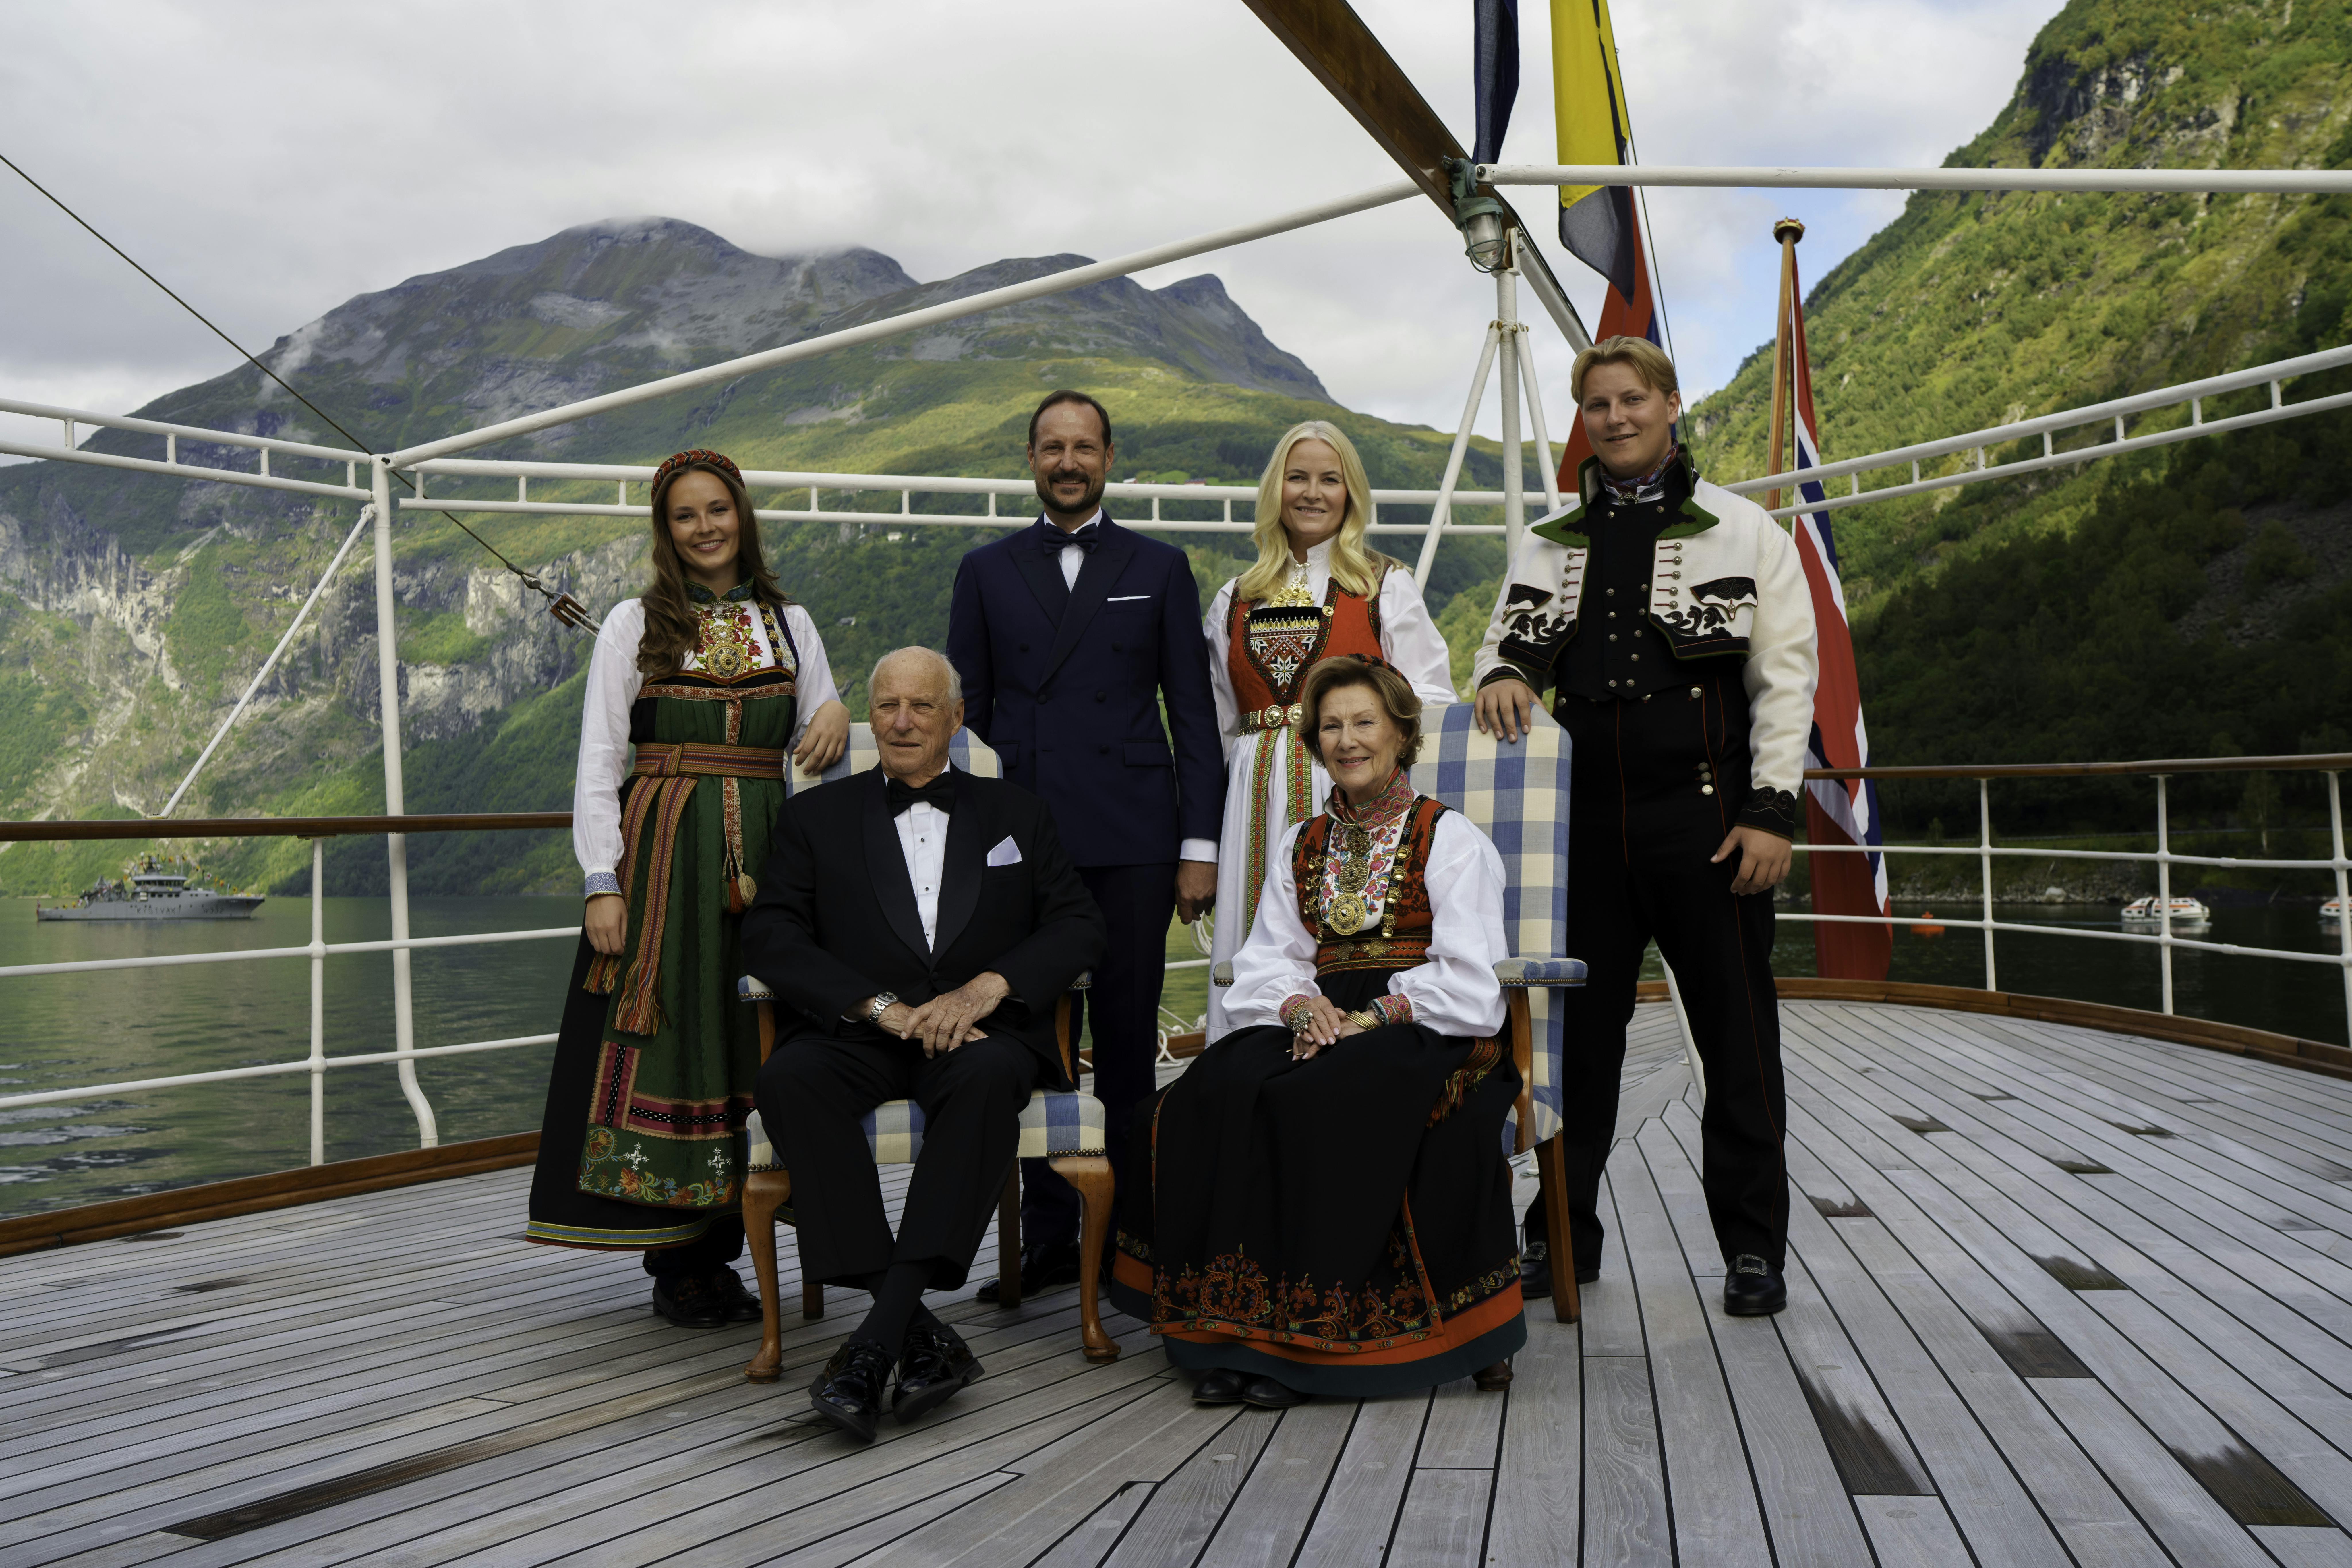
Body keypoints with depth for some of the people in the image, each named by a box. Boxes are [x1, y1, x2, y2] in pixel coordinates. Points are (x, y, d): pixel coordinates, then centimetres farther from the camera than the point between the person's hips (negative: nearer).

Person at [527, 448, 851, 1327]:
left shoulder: (789, 622, 12)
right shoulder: (636, 624, 4)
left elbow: (818, 749, 15)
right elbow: (598, 763, 1)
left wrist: (835, 719, -10)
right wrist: (602, 883, -9)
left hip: (763, 854, 3)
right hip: (662, 855, -3)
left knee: (750, 1046, 3)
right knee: (667, 1040, -3)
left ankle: (717, 1250, 14)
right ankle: (672, 1262, 8)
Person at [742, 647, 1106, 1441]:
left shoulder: (1015, 814, 19)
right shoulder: (818, 816, 16)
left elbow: (1079, 925, 8)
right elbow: (770, 935, 2)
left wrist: (987, 988, -11)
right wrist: (885, 1008, -12)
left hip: (980, 1029, 0)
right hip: (857, 1036, 1)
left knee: (989, 1076, -36)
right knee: (790, 1077, -33)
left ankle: (878, 1341, -36)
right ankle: (922, 1337, -33)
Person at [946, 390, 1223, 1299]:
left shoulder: (1159, 569, 10)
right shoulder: (986, 573, 13)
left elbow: (1193, 714, 6)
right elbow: (965, 713, 12)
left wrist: (1199, 844, -1)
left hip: (1132, 844, -1)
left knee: (1129, 1041, 3)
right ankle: (1047, 1239, 12)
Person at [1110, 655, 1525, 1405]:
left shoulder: (1451, 839, 5)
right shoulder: (1300, 846, 21)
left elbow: (1467, 979, -5)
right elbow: (1270, 959, 11)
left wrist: (1376, 1016, -17)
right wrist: (1302, 1005, -11)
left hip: (1425, 1034, -4)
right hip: (1323, 1026, 5)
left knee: (1308, 1102, -34)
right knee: (1215, 1094, -27)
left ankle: (1300, 1331, -25)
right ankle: (1234, 1320, -24)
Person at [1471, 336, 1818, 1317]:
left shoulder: (1745, 531, 6)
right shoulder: (1550, 544, 15)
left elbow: (1785, 678, 1)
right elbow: (1507, 638, 18)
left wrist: (1772, 809, -9)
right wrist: (1502, 674, -8)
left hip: (1706, 819, -3)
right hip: (1584, 822, 3)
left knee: (1737, 1040, 3)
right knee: (1577, 1033, 8)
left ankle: (1754, 1247, 15)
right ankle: (1563, 1237, 20)